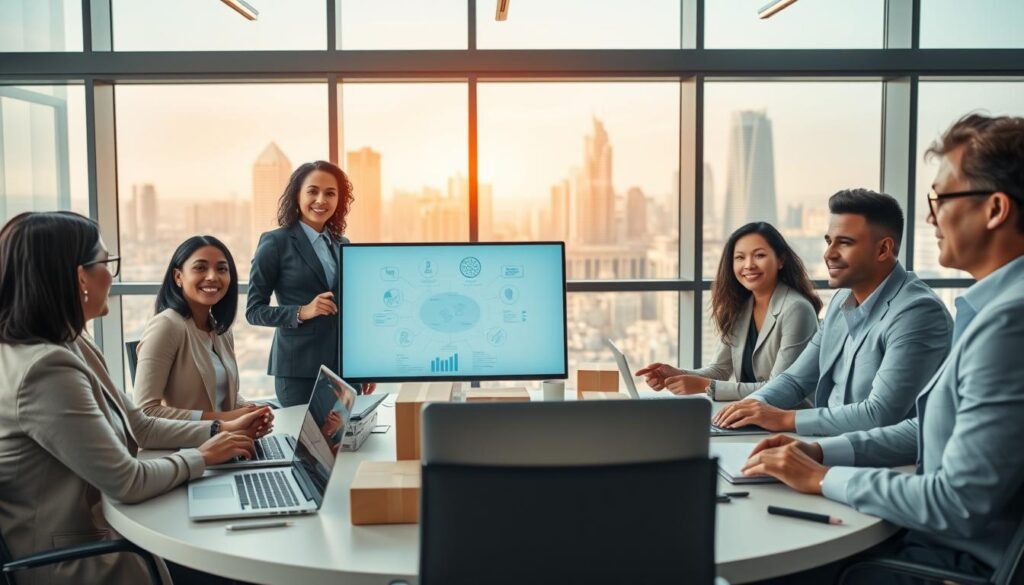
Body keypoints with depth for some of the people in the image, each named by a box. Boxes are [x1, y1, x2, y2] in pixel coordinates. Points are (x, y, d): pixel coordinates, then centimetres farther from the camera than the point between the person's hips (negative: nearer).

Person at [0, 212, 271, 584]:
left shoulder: (69, 345, 3)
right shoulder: (47, 369, -28)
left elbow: (139, 426, 11)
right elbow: (127, 482, -24)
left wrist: (220, 430, 4)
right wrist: (202, 457, -9)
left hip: (95, 527, 9)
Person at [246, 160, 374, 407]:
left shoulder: (343, 245, 12)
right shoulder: (275, 243, -3)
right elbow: (254, 310, -4)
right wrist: (301, 313, -18)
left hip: (346, 364, 5)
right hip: (299, 368, -4)